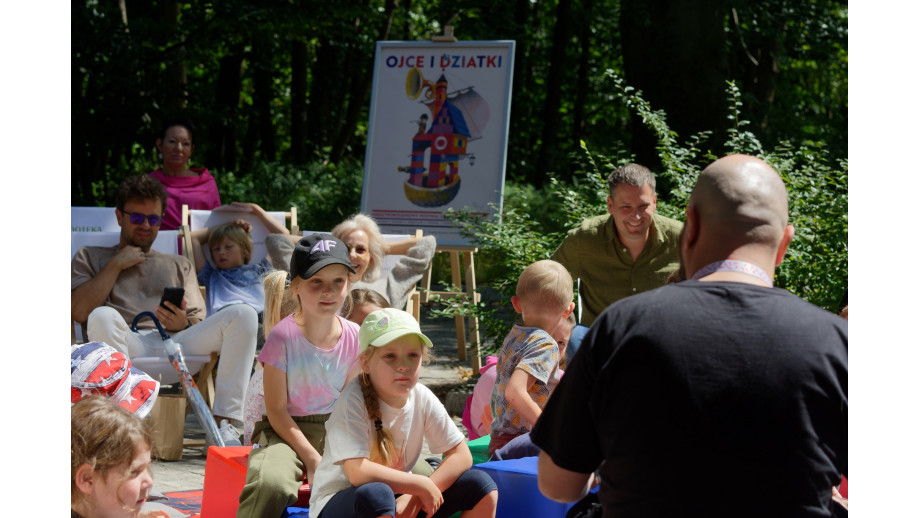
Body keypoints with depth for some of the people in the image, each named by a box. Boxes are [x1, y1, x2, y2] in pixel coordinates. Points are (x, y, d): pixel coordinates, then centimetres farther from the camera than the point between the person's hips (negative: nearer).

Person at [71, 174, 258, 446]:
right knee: (102, 317, -39)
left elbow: (199, 323, 19)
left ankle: (224, 423, -31)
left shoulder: (179, 265, 33)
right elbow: (79, 311, 7)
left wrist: (182, 324, -5)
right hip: (127, 345, -3)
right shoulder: (90, 257, 26)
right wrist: (116, 265, 9)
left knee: (243, 314, -23)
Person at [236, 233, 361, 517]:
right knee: (271, 483, -39)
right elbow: (277, 411, -12)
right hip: (285, 430, -4)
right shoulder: (283, 336, -15)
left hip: (335, 430, 4)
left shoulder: (354, 337, -2)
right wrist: (313, 461, -16)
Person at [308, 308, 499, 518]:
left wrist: (415, 497, -16)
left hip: (398, 499, 6)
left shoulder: (422, 398, -6)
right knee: (375, 494, -39)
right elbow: (358, 473, -32)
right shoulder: (353, 401, -22)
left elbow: (461, 455, -2)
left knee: (481, 486, -7)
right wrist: (422, 486, -23)